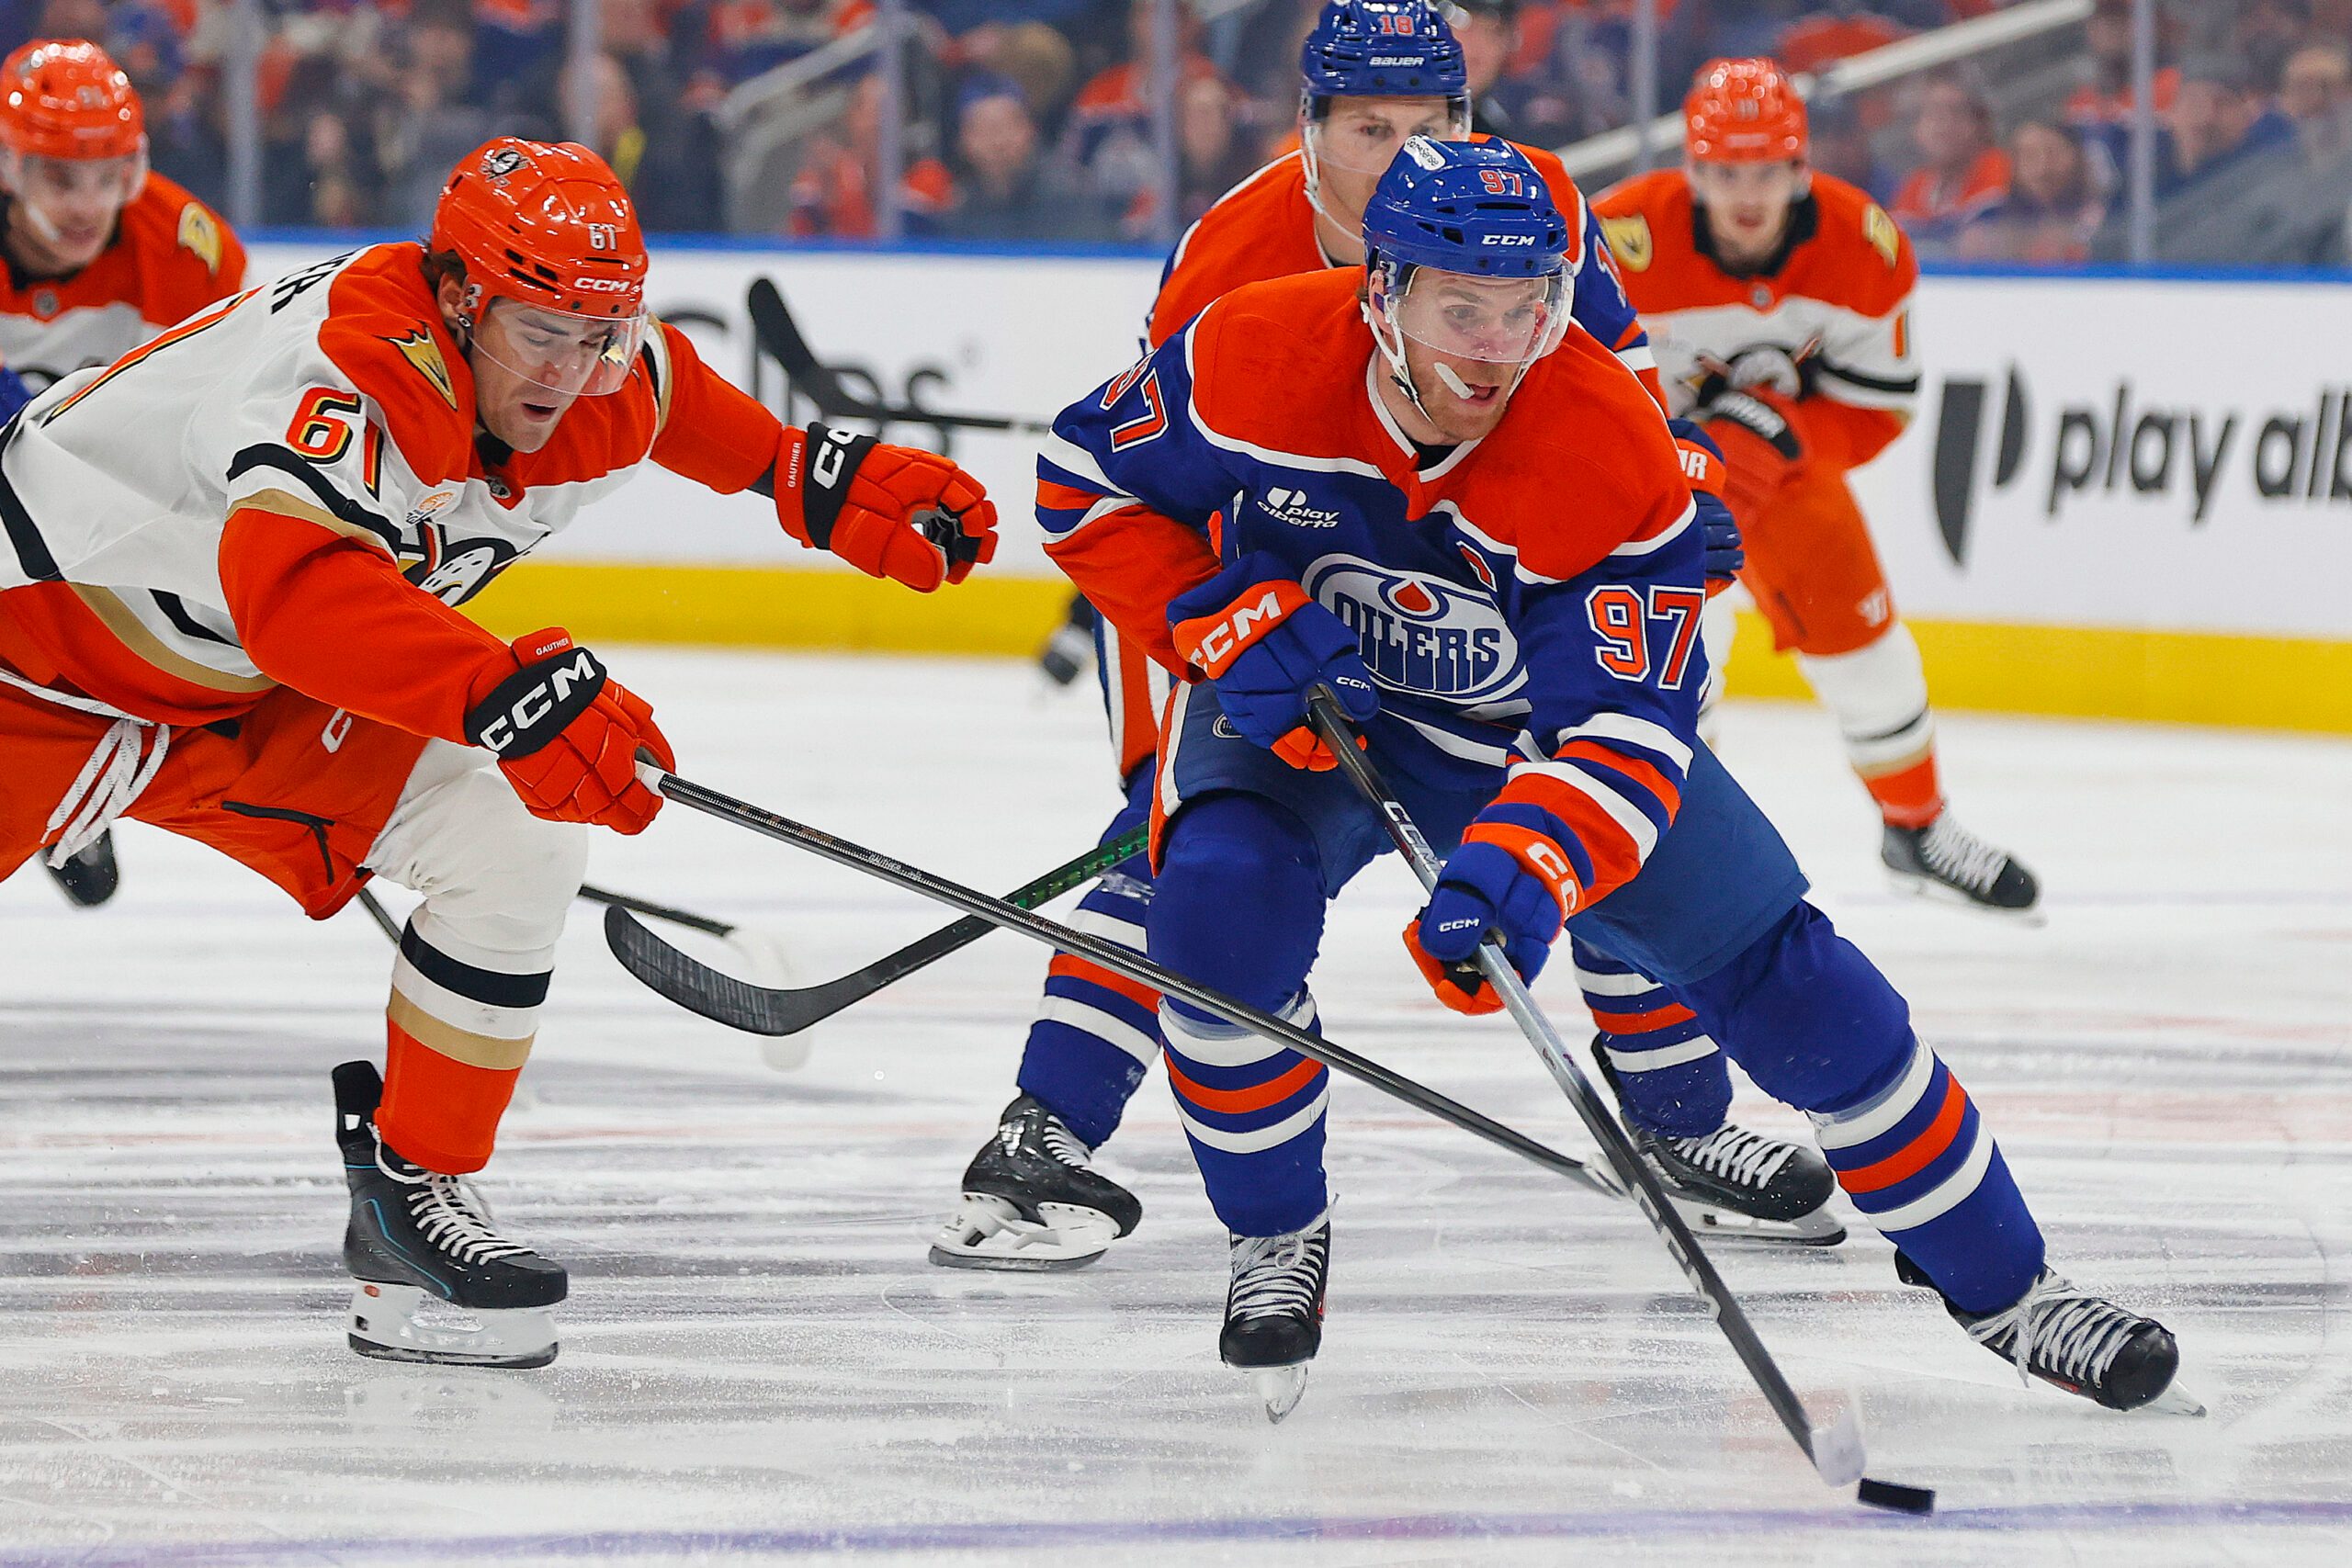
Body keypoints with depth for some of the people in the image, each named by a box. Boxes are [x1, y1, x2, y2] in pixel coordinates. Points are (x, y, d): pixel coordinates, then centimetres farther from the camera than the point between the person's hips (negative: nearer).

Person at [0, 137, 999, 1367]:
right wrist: (506, 693, -57)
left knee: (513, 846, -6)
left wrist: (820, 480, 13)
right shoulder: (355, 375, -36)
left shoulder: (599, 390, -9)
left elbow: (679, 401, 19)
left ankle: (409, 1194, 5)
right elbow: (289, 584, -52)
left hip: (261, 706, 7)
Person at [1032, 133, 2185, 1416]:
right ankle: (1277, 1237, -3)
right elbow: (1085, 475, -12)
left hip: (1528, 725, 0)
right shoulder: (1259, 360, -29)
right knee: (1220, 911, -30)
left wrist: (1517, 876, -49)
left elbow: (1624, 732, -31)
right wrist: (1229, 626, -24)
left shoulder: (1613, 454, -31)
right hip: (1299, 694, 0)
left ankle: (2000, 1283, 12)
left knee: (1780, 972, -5)